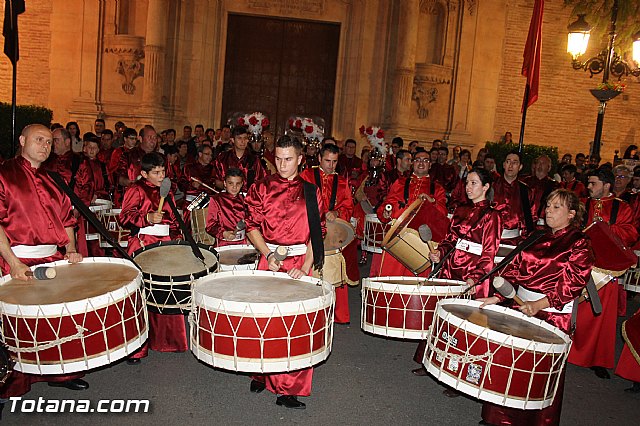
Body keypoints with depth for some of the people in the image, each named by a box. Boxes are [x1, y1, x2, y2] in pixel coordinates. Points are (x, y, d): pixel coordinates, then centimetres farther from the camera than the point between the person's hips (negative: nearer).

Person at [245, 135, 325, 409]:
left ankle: (289, 389, 9)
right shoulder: (262, 188, 5)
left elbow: (317, 233, 3)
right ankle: (261, 373, 26)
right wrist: (267, 254, -12)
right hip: (269, 260, 0)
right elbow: (252, 226, 3)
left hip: (300, 262, 0)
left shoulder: (310, 191, 6)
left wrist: (306, 267, -9)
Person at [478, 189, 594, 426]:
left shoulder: (580, 244, -4)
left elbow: (572, 283, -15)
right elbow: (515, 269, 11)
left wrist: (539, 304, -26)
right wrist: (497, 297, -1)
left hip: (553, 313, -5)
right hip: (520, 306, 5)